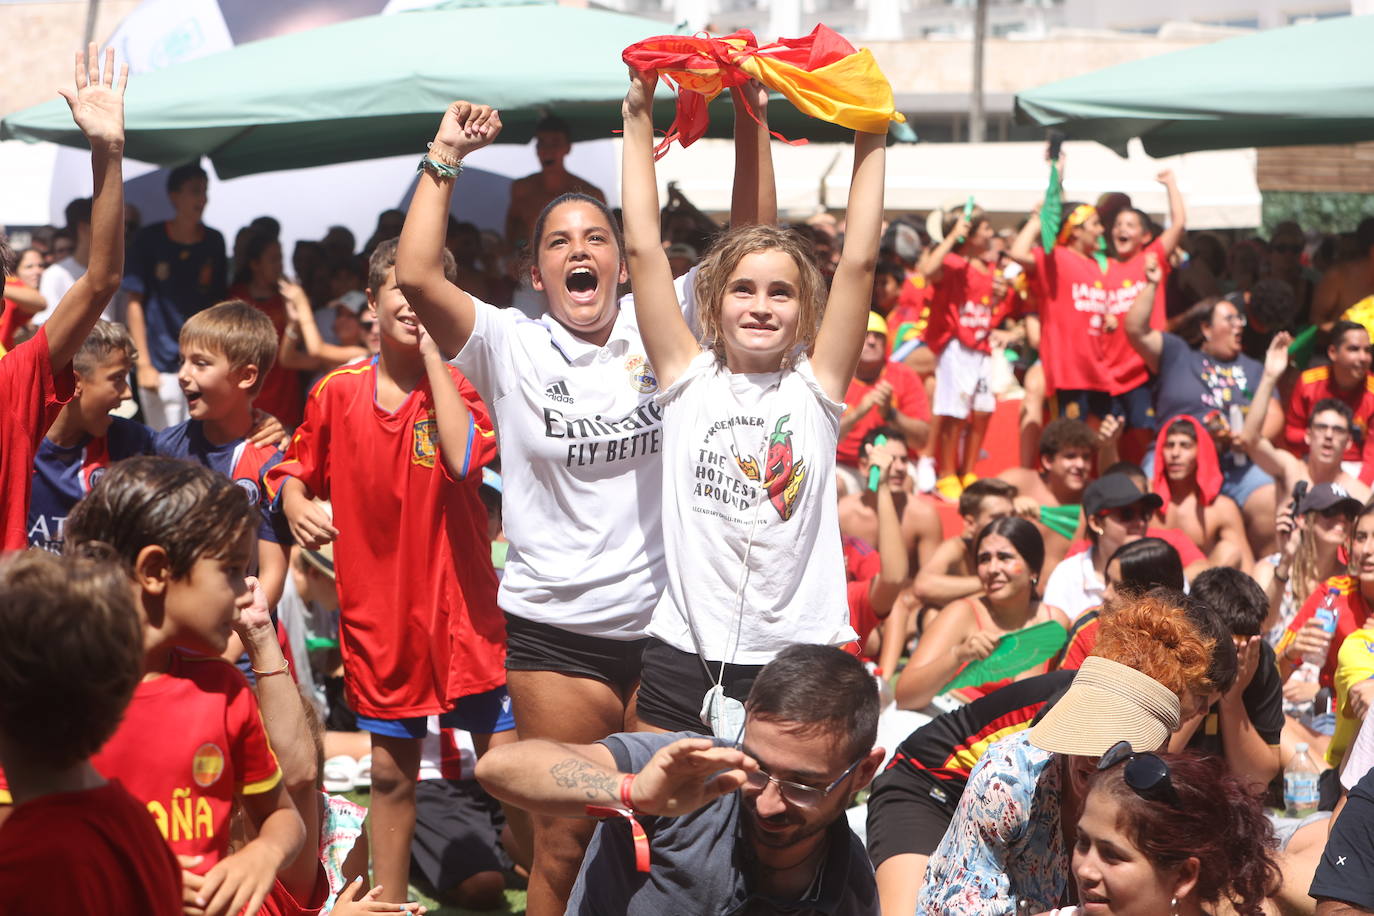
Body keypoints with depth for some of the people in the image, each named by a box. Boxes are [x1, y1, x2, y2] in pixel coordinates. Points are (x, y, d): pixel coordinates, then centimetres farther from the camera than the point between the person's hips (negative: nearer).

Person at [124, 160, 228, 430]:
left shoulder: (214, 242, 6)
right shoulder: (149, 239, -2)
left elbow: (218, 302, 12)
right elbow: (135, 303, -1)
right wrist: (143, 363, -6)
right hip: (161, 365, -2)